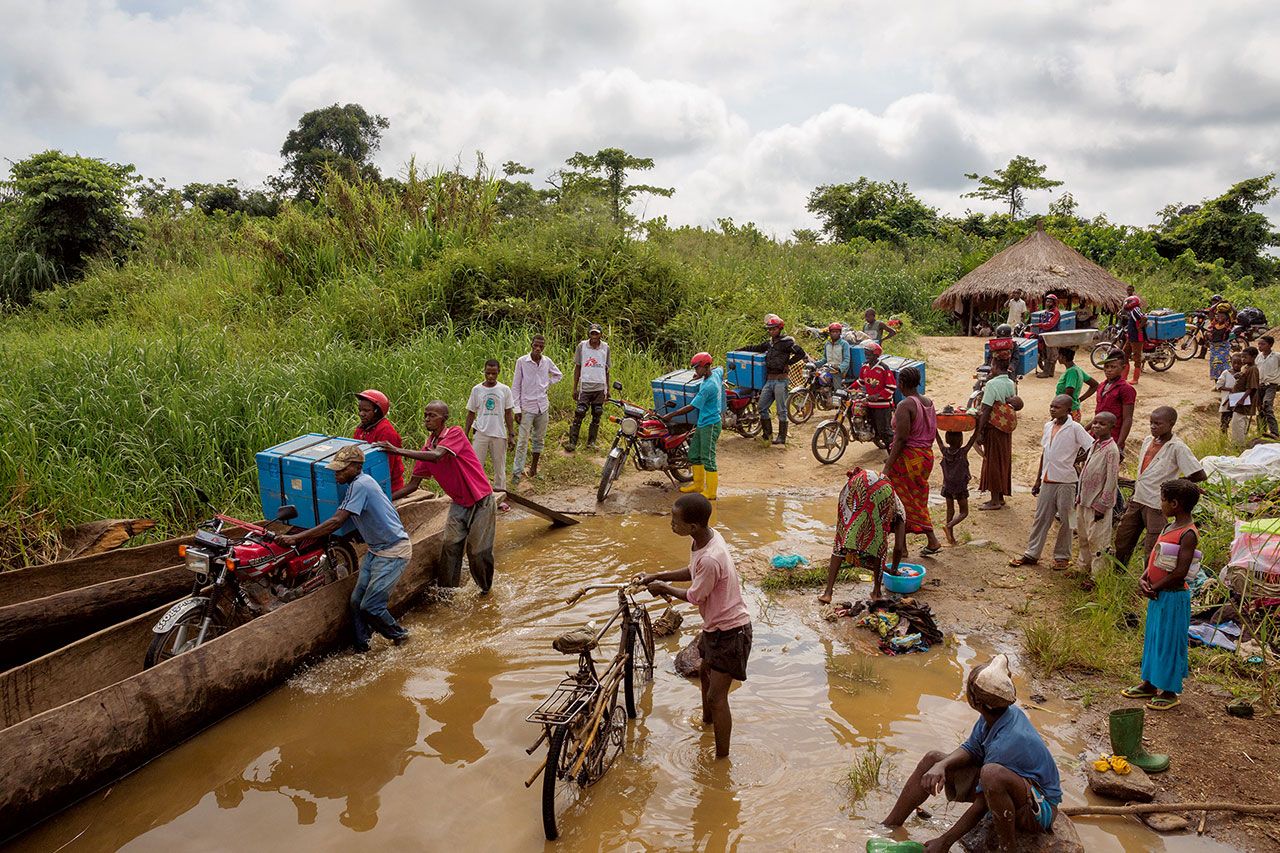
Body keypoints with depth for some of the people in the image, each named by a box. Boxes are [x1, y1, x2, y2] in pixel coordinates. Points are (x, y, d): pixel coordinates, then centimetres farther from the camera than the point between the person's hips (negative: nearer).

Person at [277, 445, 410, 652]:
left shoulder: (361, 484, -21)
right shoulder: (355, 485, 10)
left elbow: (337, 521, -24)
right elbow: (336, 520, 10)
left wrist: (297, 537, -22)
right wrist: (309, 538, -1)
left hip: (393, 552, -10)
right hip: (376, 550, 10)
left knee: (370, 606, -7)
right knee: (357, 601, 5)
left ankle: (400, 635, 15)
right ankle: (361, 649, 14)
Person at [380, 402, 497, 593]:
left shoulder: (455, 433, -17)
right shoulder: (427, 448, 2)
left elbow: (436, 456, -35)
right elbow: (413, 485, 4)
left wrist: (398, 451, -35)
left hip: (480, 501, -6)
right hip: (459, 503, 6)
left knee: (478, 551, -1)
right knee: (450, 546, -3)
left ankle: (486, 590, 23)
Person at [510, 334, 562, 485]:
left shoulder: (547, 361, 3)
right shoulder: (521, 361, -7)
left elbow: (558, 375, 24)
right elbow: (515, 386, -5)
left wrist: (547, 384, 7)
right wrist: (517, 409, -9)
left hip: (543, 406, 4)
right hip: (527, 407, -4)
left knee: (539, 439, 12)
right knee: (523, 441, -8)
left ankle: (534, 469, 25)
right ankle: (516, 472, -6)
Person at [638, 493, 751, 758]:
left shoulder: (710, 559, -36)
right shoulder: (707, 536, -7)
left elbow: (695, 597, -19)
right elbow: (693, 571, 11)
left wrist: (663, 588, -4)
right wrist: (656, 576, 6)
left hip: (730, 631, -10)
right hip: (716, 624, 10)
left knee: (716, 697, -2)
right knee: (705, 673, 30)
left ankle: (722, 758, 13)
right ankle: (707, 721, 55)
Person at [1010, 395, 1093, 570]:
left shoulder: (1074, 428, -11)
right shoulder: (1048, 426, 8)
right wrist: (1038, 480, 17)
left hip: (1066, 481, -6)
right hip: (1047, 481, 6)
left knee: (1065, 520, 7)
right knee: (1041, 518, 11)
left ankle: (1062, 556, 20)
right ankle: (1031, 554, 18)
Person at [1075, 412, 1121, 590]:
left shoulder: (1111, 450, -18)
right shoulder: (1094, 445, 8)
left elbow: (1111, 480, -19)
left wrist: (1102, 505, -18)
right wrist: (1079, 497, 15)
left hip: (1098, 503, -9)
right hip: (1085, 500, 9)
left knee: (1097, 541, 0)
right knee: (1083, 538, 19)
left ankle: (1096, 577, 10)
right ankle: (1084, 570, 33)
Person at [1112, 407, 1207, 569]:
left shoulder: (1178, 448, -15)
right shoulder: (1148, 440, 6)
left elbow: (1200, 475, -16)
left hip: (1157, 504, -7)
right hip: (1138, 500, 7)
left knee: (1151, 550, 0)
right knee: (1122, 539, 15)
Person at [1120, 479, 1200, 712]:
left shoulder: (1188, 534, -19)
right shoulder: (1170, 528, 8)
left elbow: (1180, 572, -23)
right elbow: (1154, 558, 13)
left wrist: (1154, 587, -14)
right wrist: (1144, 579, -3)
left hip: (1173, 596, -9)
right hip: (1158, 595, 9)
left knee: (1169, 642, 2)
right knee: (1153, 638, 17)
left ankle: (1169, 692, 15)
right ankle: (1149, 684, 30)